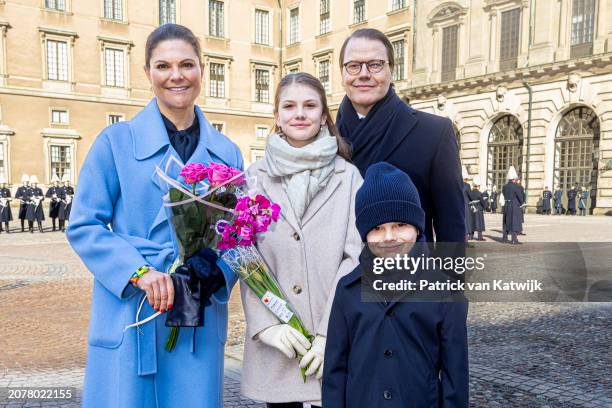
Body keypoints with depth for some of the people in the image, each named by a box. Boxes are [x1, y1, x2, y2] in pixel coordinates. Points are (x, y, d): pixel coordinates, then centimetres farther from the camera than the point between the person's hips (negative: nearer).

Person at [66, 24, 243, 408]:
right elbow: (84, 226, -3)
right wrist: (138, 272, -17)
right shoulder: (116, 141, -2)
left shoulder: (226, 152, 7)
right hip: (131, 319, -2)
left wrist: (218, 275, -10)